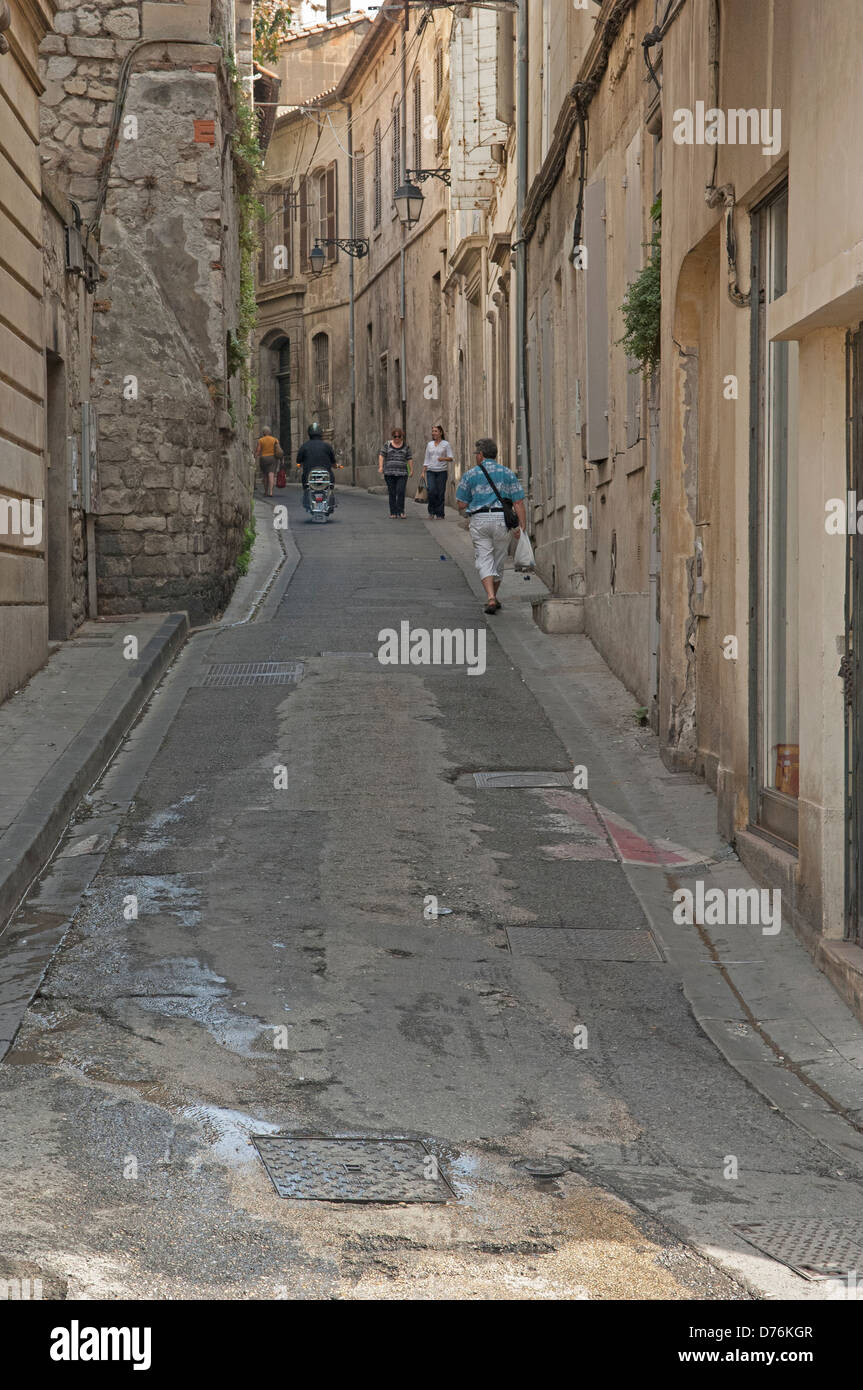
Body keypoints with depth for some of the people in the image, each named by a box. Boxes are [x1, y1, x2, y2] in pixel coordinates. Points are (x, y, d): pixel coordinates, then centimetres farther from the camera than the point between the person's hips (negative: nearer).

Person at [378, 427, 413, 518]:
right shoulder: (387, 445, 7)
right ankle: (393, 513, 7)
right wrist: (380, 466, -10)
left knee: (400, 492, -14)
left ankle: (400, 512, -7)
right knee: (392, 493, 1)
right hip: (389, 473, 1)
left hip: (402, 473, -1)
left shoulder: (406, 446, 8)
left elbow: (409, 459, 7)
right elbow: (381, 455, 3)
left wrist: (411, 470, -2)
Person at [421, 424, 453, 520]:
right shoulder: (429, 444, 12)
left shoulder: (446, 444, 1)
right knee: (431, 491, -14)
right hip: (431, 471, 2)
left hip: (442, 471, -2)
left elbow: (450, 458, -3)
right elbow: (426, 460, 15)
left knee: (440, 493, -4)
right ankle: (432, 511, 4)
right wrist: (423, 472, 8)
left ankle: (440, 514, 4)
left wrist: (443, 458, -23)